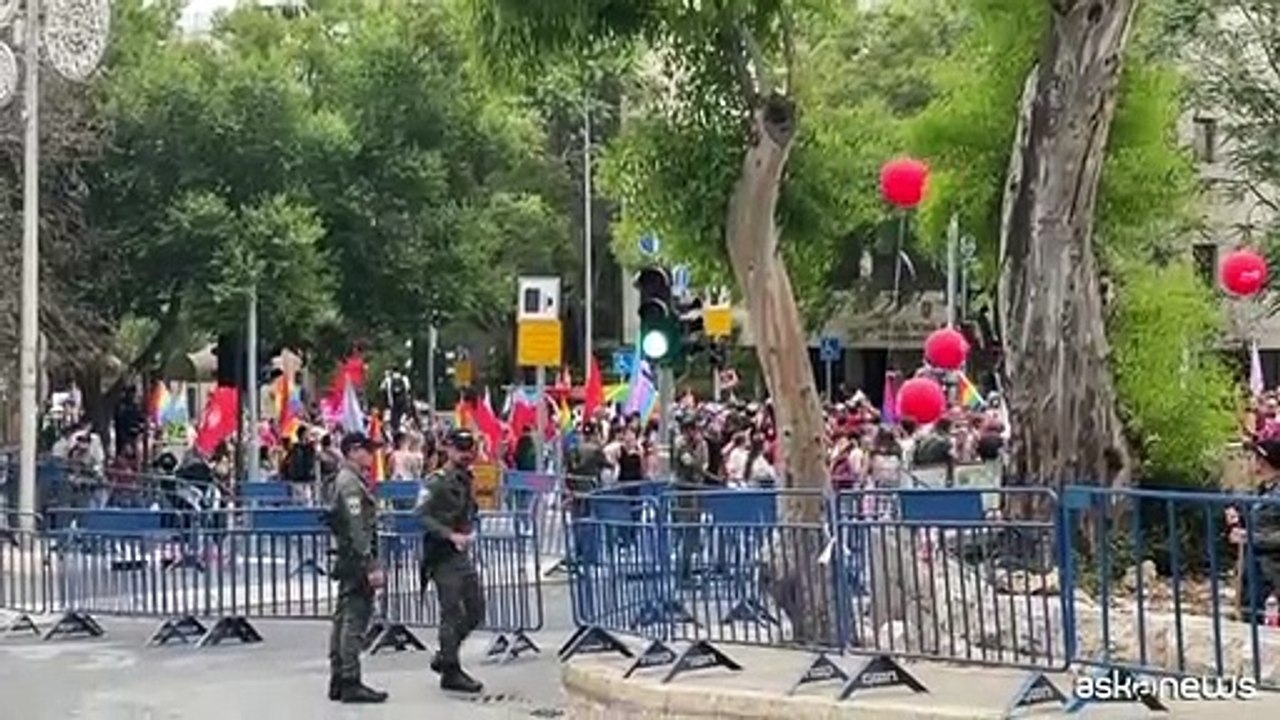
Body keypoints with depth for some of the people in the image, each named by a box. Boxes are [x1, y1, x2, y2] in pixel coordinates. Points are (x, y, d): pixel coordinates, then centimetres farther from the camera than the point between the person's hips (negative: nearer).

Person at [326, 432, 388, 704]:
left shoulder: (348, 481, 18)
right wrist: (371, 567, -21)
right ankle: (351, 683, -7)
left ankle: (338, 682, 18)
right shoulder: (350, 483, -14)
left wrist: (371, 565, 22)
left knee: (344, 619, 12)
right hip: (357, 561, -11)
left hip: (348, 562, 11)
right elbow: (357, 531, -20)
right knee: (354, 621, -8)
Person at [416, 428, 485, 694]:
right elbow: (422, 516, -19)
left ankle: (444, 658, 25)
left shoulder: (467, 479, 13)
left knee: (476, 611, 10)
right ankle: (451, 672, 3)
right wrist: (451, 535, -26)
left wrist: (470, 533, 10)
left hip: (462, 554, 8)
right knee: (452, 613, -6)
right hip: (442, 555, -8)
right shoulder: (436, 482, -12)